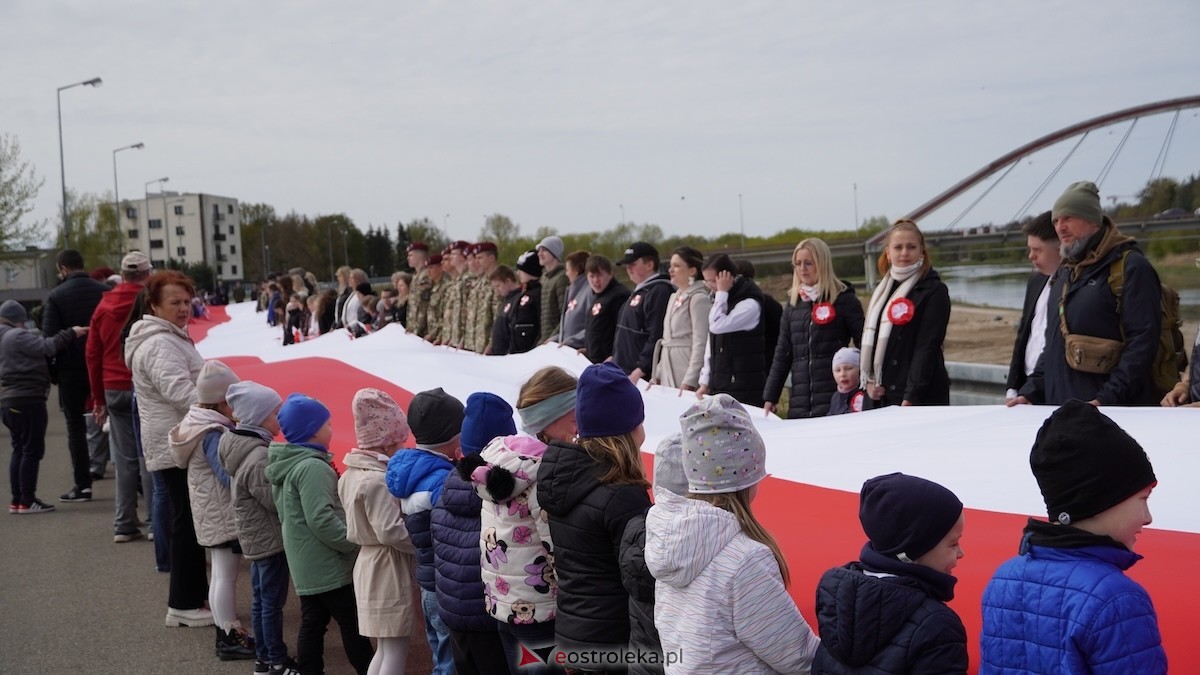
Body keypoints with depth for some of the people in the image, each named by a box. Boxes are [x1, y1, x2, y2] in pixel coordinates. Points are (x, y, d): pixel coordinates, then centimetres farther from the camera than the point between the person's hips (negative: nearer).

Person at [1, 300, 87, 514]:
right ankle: (27, 501, -4)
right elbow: (47, 347, -17)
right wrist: (70, 333, -11)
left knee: (20, 449, 15)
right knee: (32, 450, -4)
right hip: (28, 399, -10)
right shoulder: (18, 336, -13)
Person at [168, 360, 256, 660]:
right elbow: (229, 476, -26)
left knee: (221, 573, 17)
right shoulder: (213, 433, -23)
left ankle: (226, 631, 26)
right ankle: (230, 638, 4)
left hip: (212, 514, 10)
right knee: (226, 574, -3)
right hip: (223, 514, -10)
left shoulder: (200, 422, 9)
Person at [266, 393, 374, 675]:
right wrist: (356, 544, -18)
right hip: (327, 565, -9)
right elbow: (321, 520, -26)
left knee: (312, 623, 12)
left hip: (306, 564, 10)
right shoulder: (312, 467, -20)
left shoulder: (286, 464, 11)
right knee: (353, 623, -2)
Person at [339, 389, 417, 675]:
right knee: (396, 650, -1)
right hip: (388, 568, -10)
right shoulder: (377, 480, -22)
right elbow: (391, 531, -26)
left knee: (385, 648, 18)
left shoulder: (353, 473, 9)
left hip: (370, 564, 10)